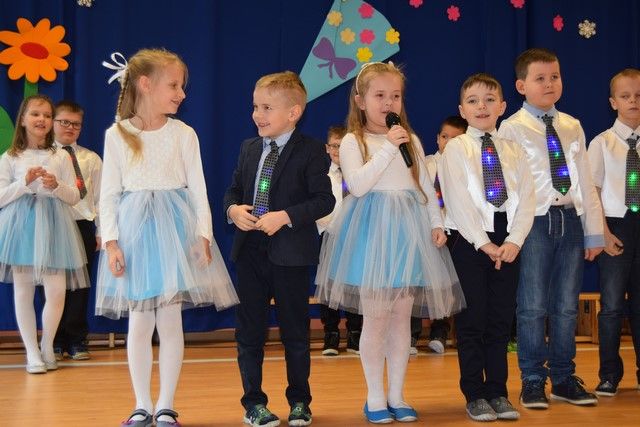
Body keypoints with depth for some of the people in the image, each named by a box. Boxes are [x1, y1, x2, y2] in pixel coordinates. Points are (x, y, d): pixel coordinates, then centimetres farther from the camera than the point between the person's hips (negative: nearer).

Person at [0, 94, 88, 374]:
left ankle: (47, 346, 15)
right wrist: (24, 183, -12)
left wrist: (56, 186, -11)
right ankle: (32, 351, 12)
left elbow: (74, 197, 8)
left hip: (53, 225, 1)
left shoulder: (60, 157, 8)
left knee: (56, 290, -6)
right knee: (23, 290, 1)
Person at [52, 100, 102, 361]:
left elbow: (99, 197, 7)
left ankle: (76, 341, 14)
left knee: (80, 285, 4)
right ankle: (55, 342, 15)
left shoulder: (91, 159, 8)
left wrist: (101, 230, 3)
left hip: (82, 225, 1)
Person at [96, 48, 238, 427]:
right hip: (135, 230, 0)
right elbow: (109, 194, 2)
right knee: (139, 323, 3)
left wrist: (203, 235, -8)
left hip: (176, 230, 0)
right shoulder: (117, 135, 1)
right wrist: (111, 242, -6)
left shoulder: (184, 134, 3)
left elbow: (198, 189, 2)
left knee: (170, 321, 2)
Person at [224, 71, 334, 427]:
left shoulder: (311, 151, -8)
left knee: (295, 331, 7)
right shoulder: (249, 148, 10)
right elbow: (234, 189, 16)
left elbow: (324, 199, -13)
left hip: (291, 251, -5)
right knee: (250, 330, 8)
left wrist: (285, 217, -23)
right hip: (250, 249, 5)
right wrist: (233, 209, -6)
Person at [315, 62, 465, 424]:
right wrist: (388, 148, -16)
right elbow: (357, 185, -16)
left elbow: (426, 186, 13)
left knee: (402, 317, 7)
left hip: (410, 230, 4)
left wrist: (437, 223, 1)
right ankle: (375, 397, 11)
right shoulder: (353, 141, -1)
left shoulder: (411, 140, 13)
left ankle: (397, 395, 16)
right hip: (373, 231, -4)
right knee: (376, 318, -1)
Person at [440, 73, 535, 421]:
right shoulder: (455, 149, 0)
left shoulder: (513, 151, 11)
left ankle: (498, 392, 17)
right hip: (468, 240, -3)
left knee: (501, 318, 8)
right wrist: (483, 243, -15)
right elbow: (458, 201, -9)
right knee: (472, 319, 0)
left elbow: (526, 199, 4)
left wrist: (514, 241, -10)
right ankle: (475, 395, 10)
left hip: (508, 242, 3)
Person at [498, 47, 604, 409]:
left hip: (570, 219, 4)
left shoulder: (572, 127, 13)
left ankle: (563, 378, 21)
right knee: (534, 306, 0)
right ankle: (533, 380, 12)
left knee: (567, 305, 10)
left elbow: (585, 180, 12)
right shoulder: (512, 129, -2)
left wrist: (594, 230, 9)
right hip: (535, 220, -4)